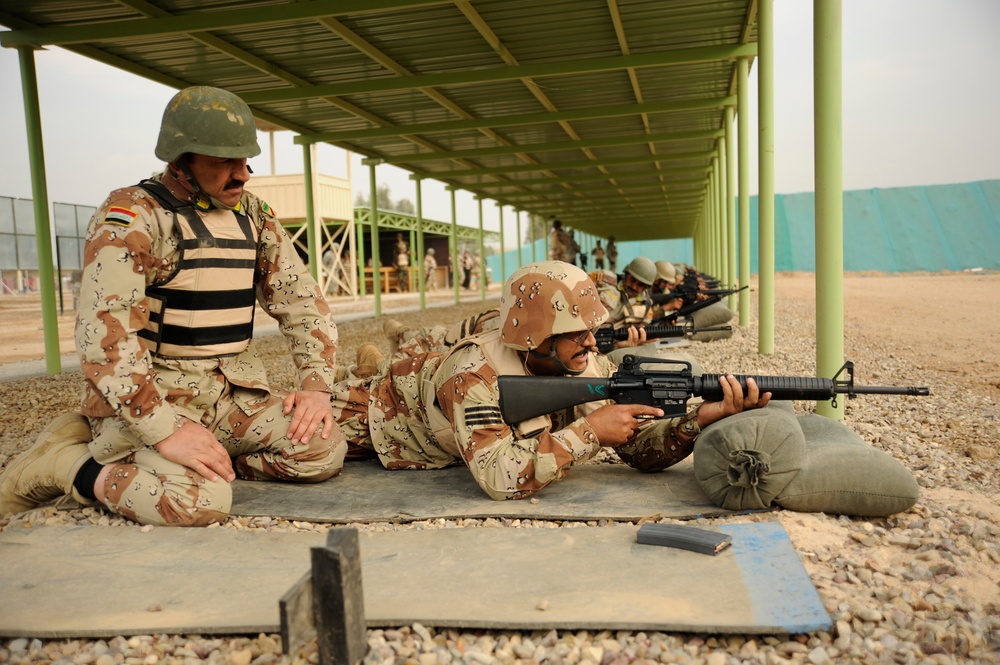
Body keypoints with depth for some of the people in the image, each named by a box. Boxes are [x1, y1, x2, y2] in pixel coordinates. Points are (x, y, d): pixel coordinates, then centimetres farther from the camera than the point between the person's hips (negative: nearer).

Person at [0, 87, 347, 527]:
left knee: (324, 451, -13)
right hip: (146, 397, -6)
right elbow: (103, 331, -22)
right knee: (199, 500, -29)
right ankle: (65, 462, -3)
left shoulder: (254, 217, 9)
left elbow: (302, 301, 10)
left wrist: (316, 386, -5)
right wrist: (166, 430, -29)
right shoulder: (131, 215, -11)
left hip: (232, 392, 6)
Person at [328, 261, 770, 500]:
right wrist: (587, 432, -47)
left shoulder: (588, 367, -24)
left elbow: (641, 449, -22)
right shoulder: (474, 378, -42)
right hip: (378, 409, -5)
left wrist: (699, 420, -41)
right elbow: (500, 479, -50)